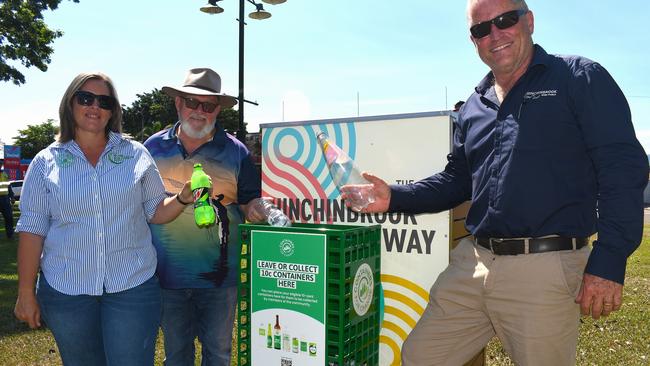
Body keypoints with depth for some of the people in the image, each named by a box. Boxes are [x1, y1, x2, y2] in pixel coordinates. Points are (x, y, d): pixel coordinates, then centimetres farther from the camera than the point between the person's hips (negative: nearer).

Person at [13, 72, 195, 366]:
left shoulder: (136, 154, 2)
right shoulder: (46, 162, 2)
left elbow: (156, 212, 4)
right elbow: (32, 230, 1)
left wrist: (183, 197, -16)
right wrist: (26, 293, -1)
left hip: (133, 286, -1)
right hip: (66, 288, 1)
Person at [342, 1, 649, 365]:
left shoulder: (580, 78, 0)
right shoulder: (474, 107, 16)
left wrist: (610, 259, -15)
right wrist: (394, 198, 7)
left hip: (545, 271, -5)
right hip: (470, 264, 6)